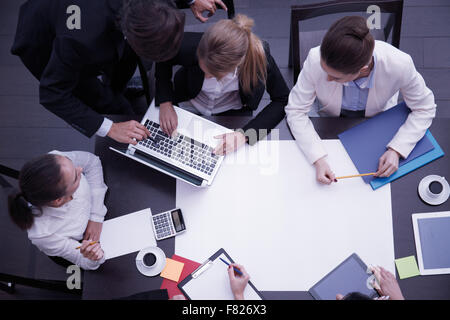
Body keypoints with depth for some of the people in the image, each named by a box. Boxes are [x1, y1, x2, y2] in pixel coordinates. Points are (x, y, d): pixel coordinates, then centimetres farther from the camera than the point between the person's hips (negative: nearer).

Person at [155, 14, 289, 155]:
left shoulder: (259, 56, -37)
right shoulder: (189, 46, -36)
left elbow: (282, 100, -24)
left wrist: (245, 134, -35)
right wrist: (165, 102, -23)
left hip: (232, 112, 0)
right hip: (191, 110, 0)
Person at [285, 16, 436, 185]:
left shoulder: (399, 65, -37)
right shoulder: (316, 60, -38)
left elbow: (424, 109, -19)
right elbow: (295, 110, -26)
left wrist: (396, 150, -31)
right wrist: (318, 159, -36)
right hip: (333, 119, 0)